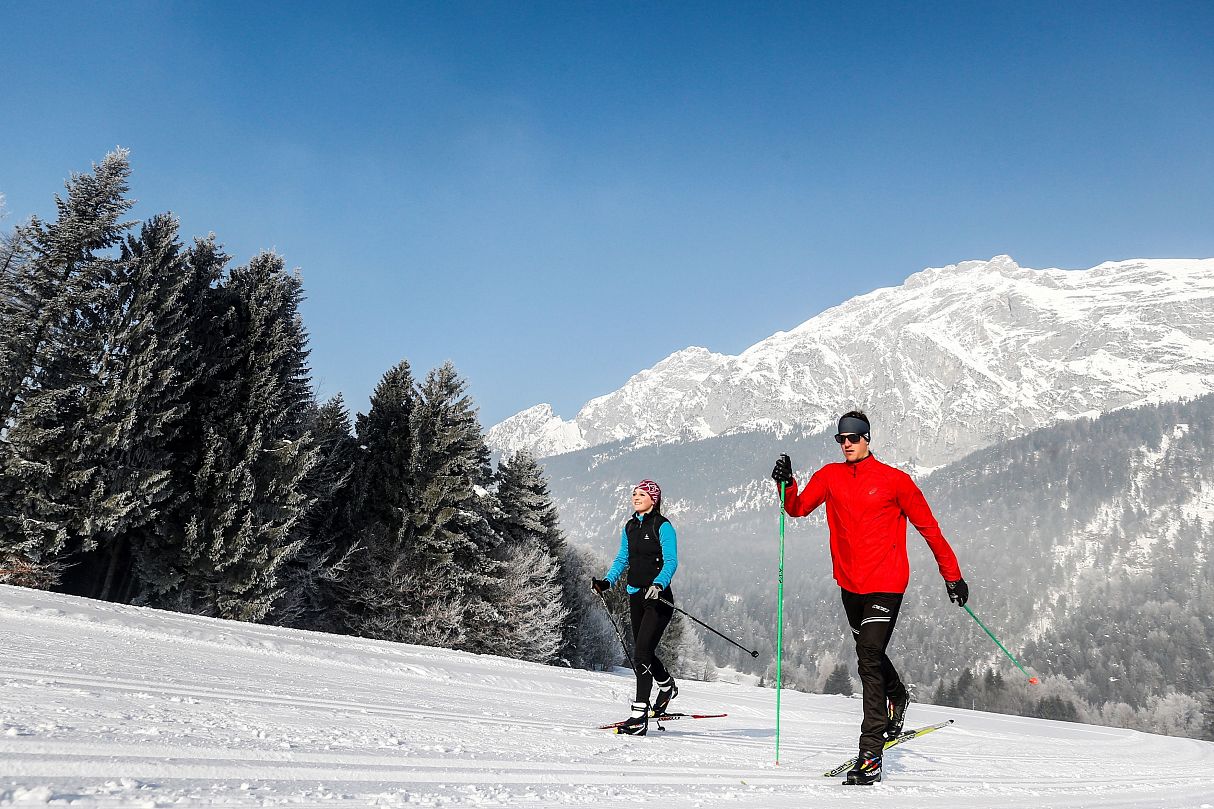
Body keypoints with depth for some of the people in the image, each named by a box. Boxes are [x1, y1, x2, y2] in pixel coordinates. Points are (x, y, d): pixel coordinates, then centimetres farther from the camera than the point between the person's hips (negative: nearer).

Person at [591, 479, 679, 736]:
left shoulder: (662, 526, -10)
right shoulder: (630, 527, 12)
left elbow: (671, 561, -16)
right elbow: (622, 559, 15)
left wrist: (658, 584, -32)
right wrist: (607, 582, 1)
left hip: (658, 598, -7)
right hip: (635, 596, 7)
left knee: (641, 653, -14)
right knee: (644, 652, 18)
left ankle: (639, 716, -10)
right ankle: (667, 686, 46)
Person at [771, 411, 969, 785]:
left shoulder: (895, 480, -8)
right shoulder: (830, 476, 4)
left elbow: (928, 527, -1)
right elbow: (798, 508, 2)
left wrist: (952, 575, 2)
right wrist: (786, 484, -18)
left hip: (886, 583, -5)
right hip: (850, 582, 5)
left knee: (869, 656, -16)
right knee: (869, 653, 23)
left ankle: (871, 755, -11)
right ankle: (897, 697, 54)